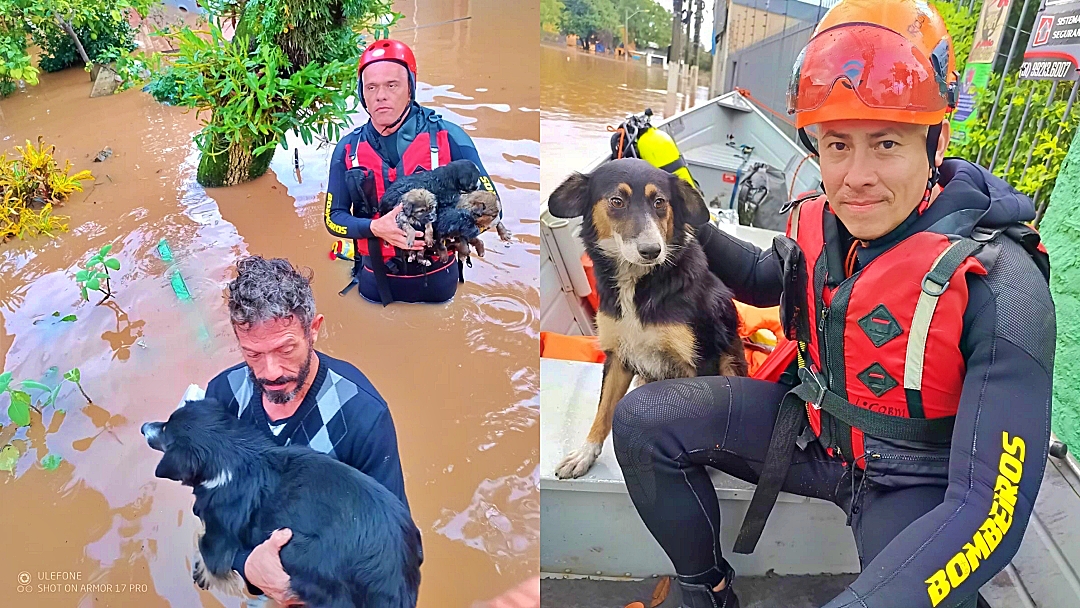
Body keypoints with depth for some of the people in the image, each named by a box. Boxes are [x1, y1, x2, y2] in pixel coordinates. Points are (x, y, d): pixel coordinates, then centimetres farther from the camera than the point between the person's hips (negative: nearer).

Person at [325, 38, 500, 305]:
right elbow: (333, 217, -2)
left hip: (436, 279, -2)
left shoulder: (448, 137, -12)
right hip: (377, 280, 2)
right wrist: (375, 227, -23)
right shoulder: (348, 148, -3)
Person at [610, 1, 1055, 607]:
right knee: (643, 420, -8)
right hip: (812, 421, 5)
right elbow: (766, 280, 15)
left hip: (910, 479, -4)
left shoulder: (999, 288, -27)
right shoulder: (821, 224, -11)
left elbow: (989, 507, -31)